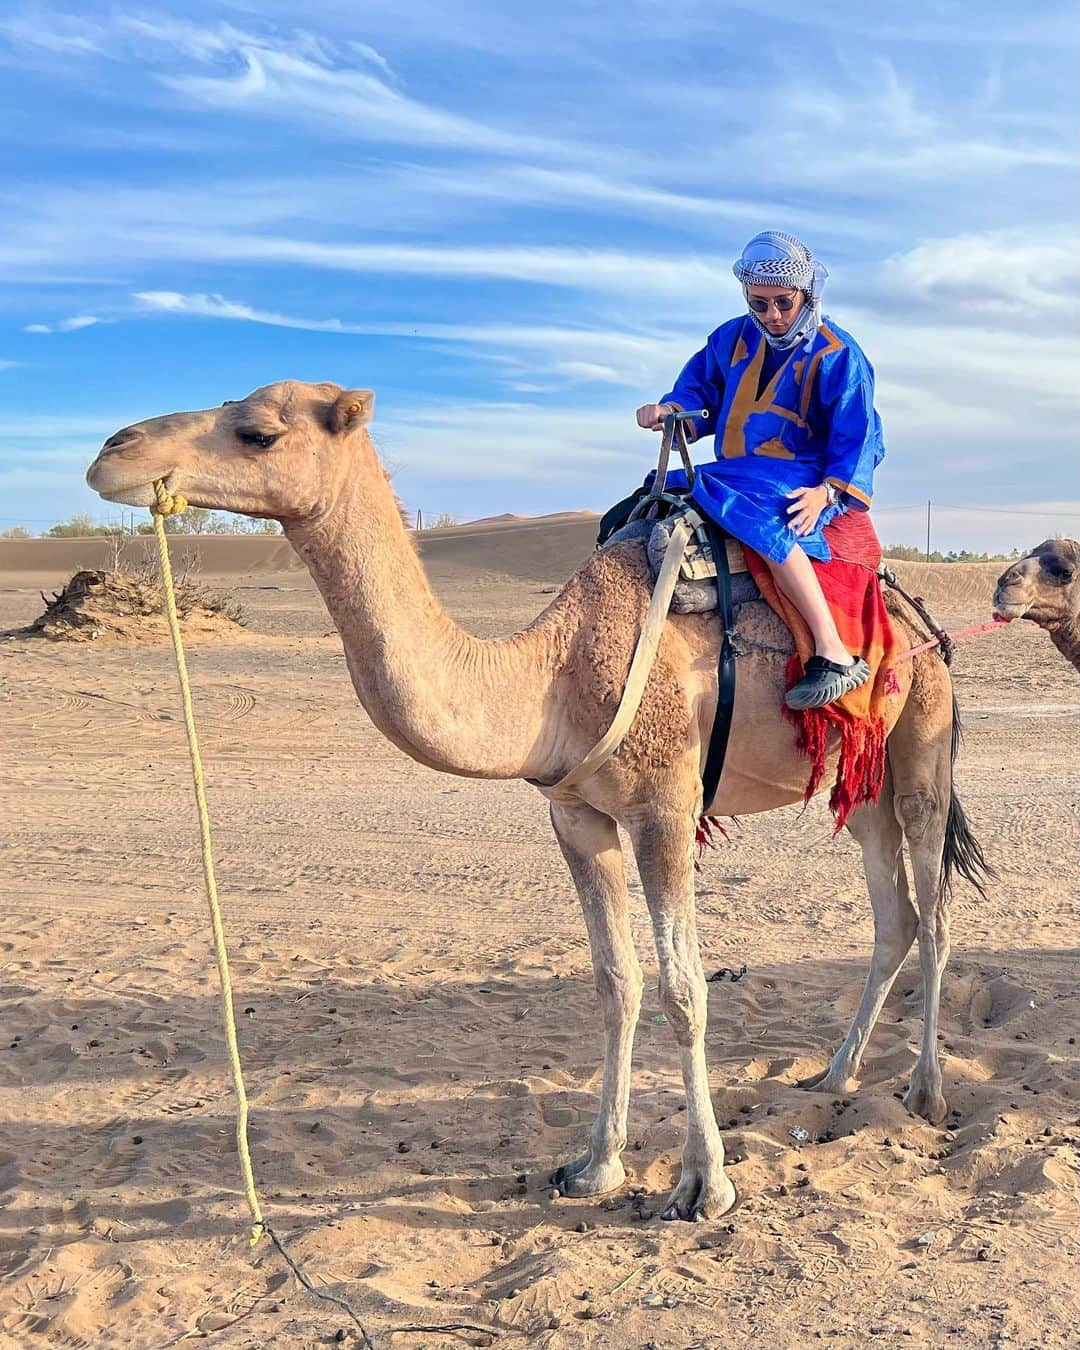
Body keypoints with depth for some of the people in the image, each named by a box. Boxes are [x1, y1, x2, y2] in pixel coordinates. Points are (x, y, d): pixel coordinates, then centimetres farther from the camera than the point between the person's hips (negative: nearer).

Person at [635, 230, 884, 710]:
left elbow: (858, 436, -6)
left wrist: (828, 490, -22)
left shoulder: (836, 354, -4)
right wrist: (669, 411, -6)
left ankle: (834, 656, -41)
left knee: (762, 522, -39)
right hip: (733, 477, 8)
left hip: (802, 482, -7)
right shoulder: (732, 339, 12)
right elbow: (699, 392, 18)